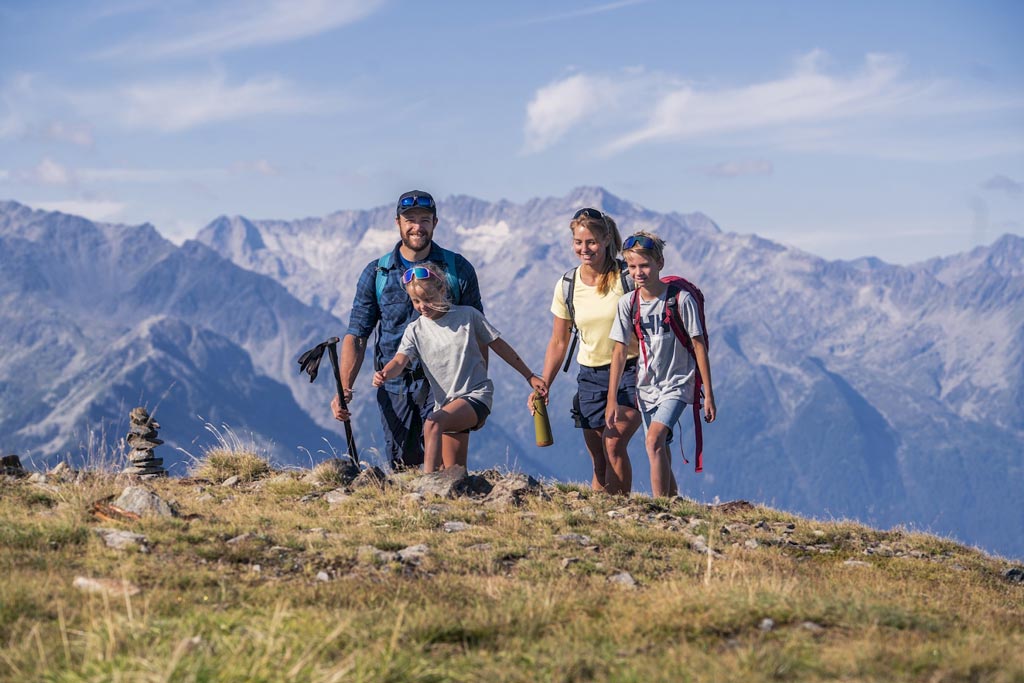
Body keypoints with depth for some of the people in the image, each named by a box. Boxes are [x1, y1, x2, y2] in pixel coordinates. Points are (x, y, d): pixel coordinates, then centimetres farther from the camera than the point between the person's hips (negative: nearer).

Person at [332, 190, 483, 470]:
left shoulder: (458, 269, 3)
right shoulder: (376, 273, 5)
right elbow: (356, 336, 3)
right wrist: (344, 389, -10)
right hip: (394, 389, 2)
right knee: (402, 470, 3)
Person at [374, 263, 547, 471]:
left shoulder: (468, 315, -1)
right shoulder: (415, 330, 5)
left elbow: (499, 346, 5)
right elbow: (400, 361, -11)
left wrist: (530, 377, 9)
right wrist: (384, 374, -36)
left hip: (476, 394, -5)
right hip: (447, 404, 5)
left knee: (432, 424, -31)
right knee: (454, 471, 3)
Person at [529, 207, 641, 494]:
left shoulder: (627, 277, -12)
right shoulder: (566, 287, 0)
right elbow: (558, 342, 9)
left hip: (630, 372, -4)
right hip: (591, 376, 4)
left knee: (614, 443, -22)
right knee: (600, 463, 4)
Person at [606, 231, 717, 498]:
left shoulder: (680, 300, -12)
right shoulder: (628, 303, -2)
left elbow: (699, 346, -7)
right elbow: (620, 350, 0)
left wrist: (709, 394, -7)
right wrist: (611, 398, -3)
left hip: (677, 385, -5)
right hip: (647, 386, 5)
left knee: (654, 441, -24)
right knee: (661, 455, 8)